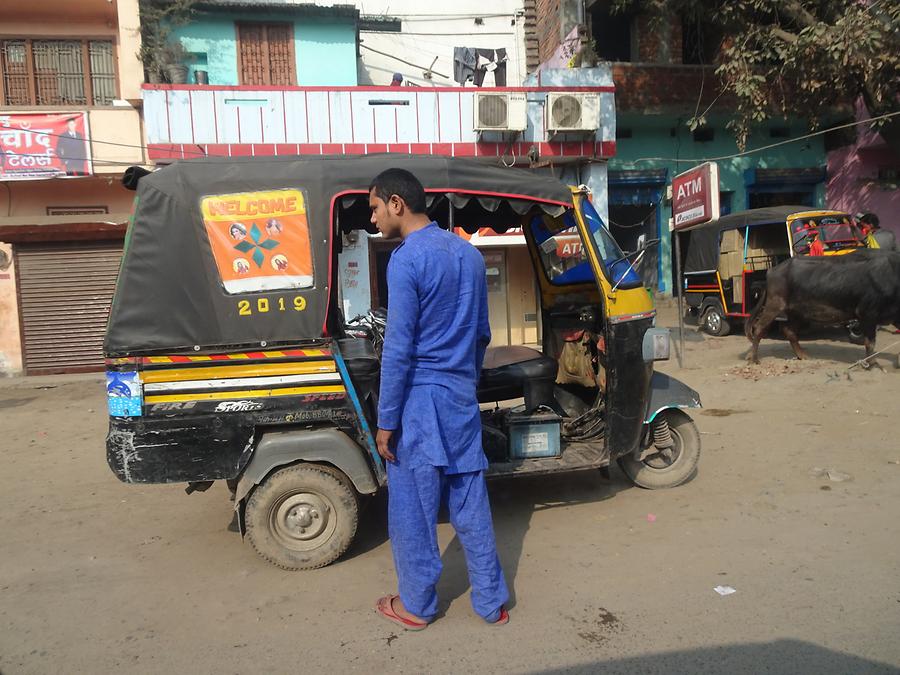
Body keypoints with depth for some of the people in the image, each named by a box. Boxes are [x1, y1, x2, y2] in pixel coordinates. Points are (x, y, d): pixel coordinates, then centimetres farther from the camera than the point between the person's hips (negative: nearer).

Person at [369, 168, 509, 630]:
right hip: (462, 396, 7)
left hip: (420, 399, -7)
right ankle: (491, 602, 25)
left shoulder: (406, 260, -14)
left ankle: (417, 606, 24)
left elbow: (398, 348, -16)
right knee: (469, 503, 15)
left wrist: (386, 420, -11)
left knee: (412, 509, 8)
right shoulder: (468, 253, 9)